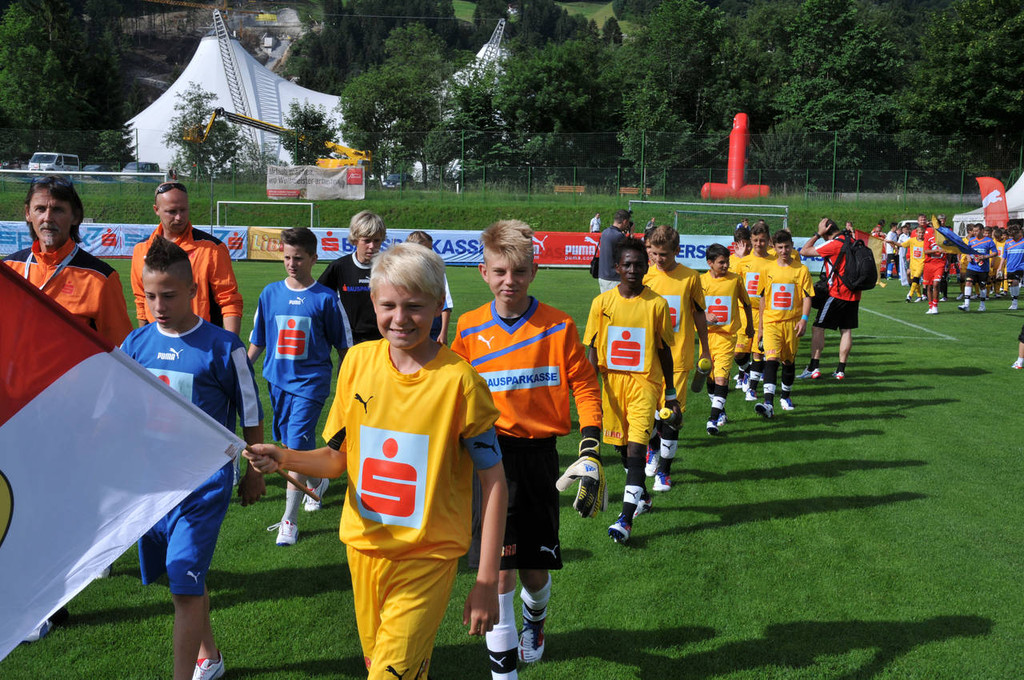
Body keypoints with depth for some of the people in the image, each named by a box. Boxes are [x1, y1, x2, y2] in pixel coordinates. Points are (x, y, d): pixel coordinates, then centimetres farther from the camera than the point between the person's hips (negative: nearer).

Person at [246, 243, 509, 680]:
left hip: (427, 559, -4)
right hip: (364, 546, 4)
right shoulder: (359, 360, -3)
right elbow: (338, 459, 5)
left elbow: (493, 482, -11)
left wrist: (486, 583, -13)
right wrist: (284, 459, -14)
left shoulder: (459, 381, -16)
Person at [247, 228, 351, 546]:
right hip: (278, 380, 5)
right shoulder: (270, 293, 5)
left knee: (296, 449, -12)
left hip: (310, 382, -5)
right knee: (290, 446, 17)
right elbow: (257, 341, 14)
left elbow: (343, 345, 3)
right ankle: (316, 482, 45)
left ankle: (289, 519, -4)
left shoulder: (325, 298, -5)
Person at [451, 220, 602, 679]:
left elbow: (585, 387, 1)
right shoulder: (469, 329, 0)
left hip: (539, 455, 0)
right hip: (489, 455, 0)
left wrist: (590, 449, -7)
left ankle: (535, 617, 45)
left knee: (535, 568, 10)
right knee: (499, 566, -4)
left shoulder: (558, 327, -5)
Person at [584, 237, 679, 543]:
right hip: (613, 383, 3)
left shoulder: (657, 304, -3)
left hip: (645, 383, -3)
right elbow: (592, 349, 3)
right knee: (623, 447, 15)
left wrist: (671, 395, 8)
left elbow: (664, 351, 5)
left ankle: (626, 519, -12)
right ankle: (642, 497, 39)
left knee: (636, 449, -13)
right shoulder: (602, 303, 0)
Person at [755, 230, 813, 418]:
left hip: (792, 322, 0)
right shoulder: (768, 270, 6)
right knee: (771, 359, -15)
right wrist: (761, 325, 14)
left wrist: (804, 319, -12)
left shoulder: (801, 270, 1)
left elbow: (807, 297, 0)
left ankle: (785, 396, 34)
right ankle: (768, 403, -23)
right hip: (771, 322, 0)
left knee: (788, 361, 11)